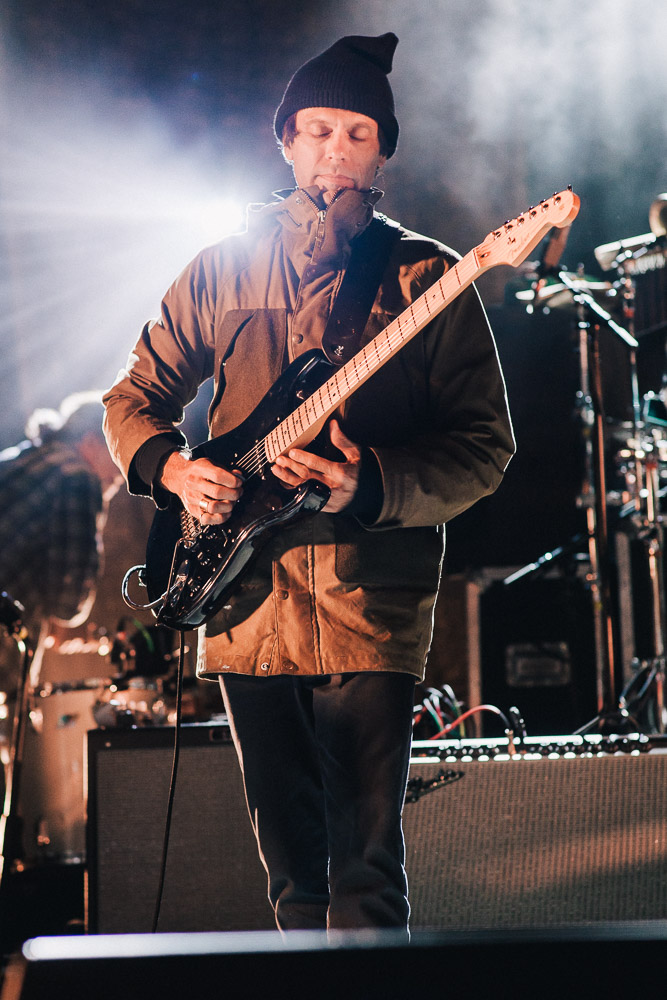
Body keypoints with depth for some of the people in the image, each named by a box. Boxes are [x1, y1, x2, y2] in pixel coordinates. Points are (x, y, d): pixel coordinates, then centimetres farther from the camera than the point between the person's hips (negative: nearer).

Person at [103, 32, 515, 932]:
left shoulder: (425, 278, 2)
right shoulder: (223, 269, 11)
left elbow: (486, 445, -2)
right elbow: (135, 395, 17)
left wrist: (371, 485, -19)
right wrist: (169, 466, -4)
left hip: (371, 605, -3)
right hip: (244, 595, 3)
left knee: (365, 865, -7)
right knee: (291, 865, 12)